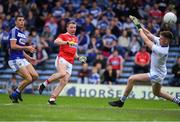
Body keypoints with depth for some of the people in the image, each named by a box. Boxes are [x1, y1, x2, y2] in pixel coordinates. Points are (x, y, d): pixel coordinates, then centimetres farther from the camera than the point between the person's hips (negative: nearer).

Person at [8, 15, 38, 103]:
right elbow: (13, 46, -19)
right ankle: (15, 95, 3)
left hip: (22, 59, 9)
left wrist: (28, 57, 19)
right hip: (15, 60, -9)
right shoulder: (14, 31, -9)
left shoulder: (22, 33, 18)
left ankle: (18, 91, 14)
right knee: (28, 78, -14)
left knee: (35, 76, 2)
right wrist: (27, 48, -17)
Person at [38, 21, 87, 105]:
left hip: (70, 63, 7)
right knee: (62, 73, -34)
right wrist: (68, 42, -32)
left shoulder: (75, 38, 25)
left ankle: (52, 98, -3)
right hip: (62, 59, -7)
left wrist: (78, 57, 18)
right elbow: (56, 41, -20)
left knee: (64, 82, -6)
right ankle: (44, 84, -20)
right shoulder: (63, 36, 2)